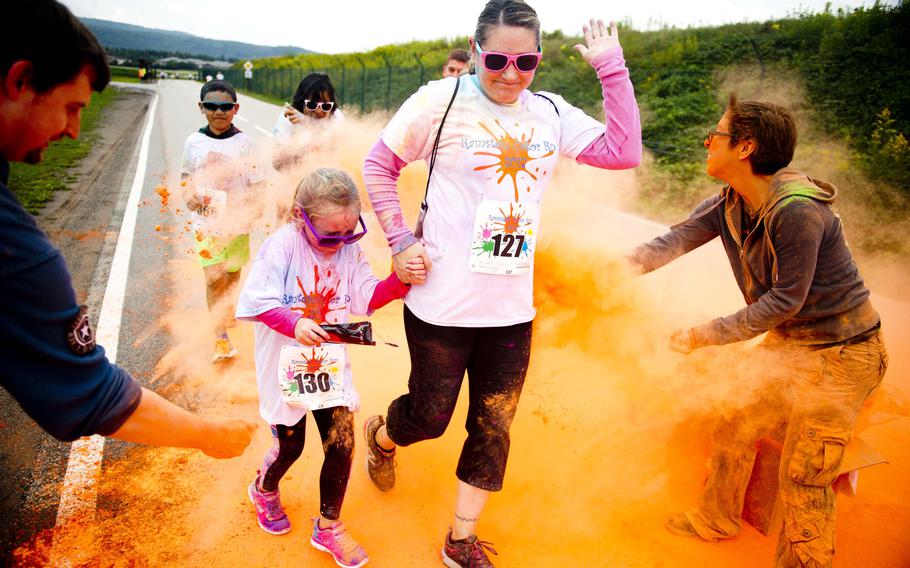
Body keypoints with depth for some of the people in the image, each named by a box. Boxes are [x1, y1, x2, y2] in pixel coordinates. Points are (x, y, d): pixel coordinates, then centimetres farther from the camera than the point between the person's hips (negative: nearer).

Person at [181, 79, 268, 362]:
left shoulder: (243, 142, -4)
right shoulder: (194, 141, 1)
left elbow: (257, 184, -2)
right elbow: (186, 177, 15)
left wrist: (247, 210, -16)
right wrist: (190, 195, -4)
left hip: (237, 220, 0)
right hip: (206, 220, 0)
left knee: (233, 272, 15)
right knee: (213, 276, -8)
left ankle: (227, 308, 44)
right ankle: (220, 335, 0)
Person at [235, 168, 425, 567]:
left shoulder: (349, 250, -3)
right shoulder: (282, 246, -18)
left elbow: (367, 298, -4)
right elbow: (257, 303, -20)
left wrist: (401, 280, -20)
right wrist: (295, 324, -36)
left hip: (330, 365, 4)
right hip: (287, 366, -3)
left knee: (342, 444, 1)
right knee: (290, 444, 13)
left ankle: (328, 526, 24)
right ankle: (264, 490, 49)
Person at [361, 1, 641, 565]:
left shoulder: (551, 112, 5)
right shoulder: (442, 99, -7)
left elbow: (624, 151, 0)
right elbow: (379, 164, 0)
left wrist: (612, 68, -2)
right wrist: (400, 242, -5)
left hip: (513, 309, 4)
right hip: (442, 304, -4)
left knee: (494, 427, 13)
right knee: (429, 417, 12)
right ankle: (381, 435, 51)